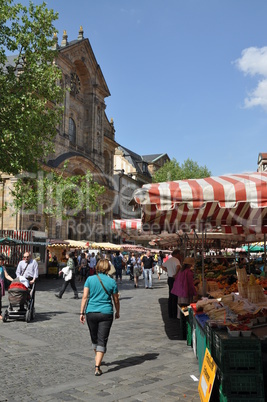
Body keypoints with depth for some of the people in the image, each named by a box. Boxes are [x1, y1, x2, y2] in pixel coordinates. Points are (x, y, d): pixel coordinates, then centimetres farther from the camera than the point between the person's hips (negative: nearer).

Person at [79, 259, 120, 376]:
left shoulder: (90, 279, -1)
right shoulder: (112, 282, -1)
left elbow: (85, 297, -5)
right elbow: (116, 300, 7)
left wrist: (82, 312, 0)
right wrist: (117, 312, 22)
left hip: (91, 312, 2)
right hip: (106, 313, -2)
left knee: (94, 338, 20)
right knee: (102, 340, 2)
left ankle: (97, 360, 40)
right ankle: (97, 367, -6)